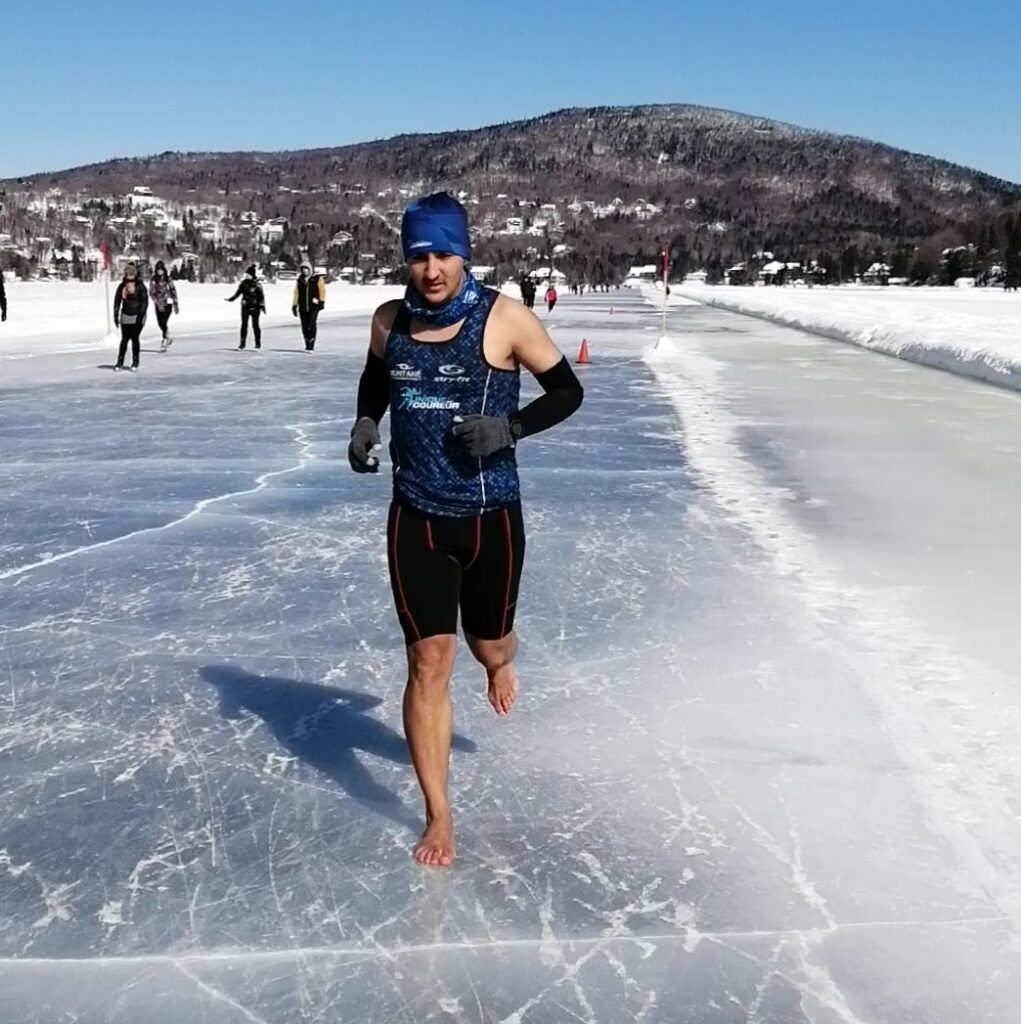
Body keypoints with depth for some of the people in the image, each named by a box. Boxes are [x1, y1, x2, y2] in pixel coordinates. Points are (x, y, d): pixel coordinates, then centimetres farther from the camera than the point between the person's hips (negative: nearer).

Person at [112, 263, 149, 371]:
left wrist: (141, 315, -15)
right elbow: (117, 301, 8)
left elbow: (145, 301, -8)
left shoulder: (140, 286, -7)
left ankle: (135, 362, 10)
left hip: (137, 316, -3)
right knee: (124, 339, 2)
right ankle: (120, 362, 6)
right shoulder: (122, 286, 4)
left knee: (135, 338, -3)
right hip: (125, 316, 3)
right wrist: (116, 315, 3)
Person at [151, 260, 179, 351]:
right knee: (160, 324, 6)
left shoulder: (168, 279, -2)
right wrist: (158, 304, -15)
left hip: (168, 303, -2)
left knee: (163, 323, -14)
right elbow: (152, 293, -5)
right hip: (158, 305, 2)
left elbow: (173, 291, 4)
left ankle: (164, 342, -7)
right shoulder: (154, 280, -2)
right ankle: (168, 339, 30)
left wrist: (176, 305, 4)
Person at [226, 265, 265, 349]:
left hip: (255, 307, -4)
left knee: (255, 325, 2)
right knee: (244, 325, 1)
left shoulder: (257, 284, -9)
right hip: (245, 307, 4)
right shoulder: (243, 283, 5)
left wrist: (262, 306, -11)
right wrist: (231, 299, 9)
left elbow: (261, 296, -8)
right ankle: (242, 343, 4)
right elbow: (238, 293, 15)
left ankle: (258, 343, 13)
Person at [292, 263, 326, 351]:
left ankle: (311, 346, -13)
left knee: (311, 325, -13)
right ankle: (307, 345, 12)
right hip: (302, 307, 4)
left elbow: (322, 290, -3)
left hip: (314, 306, -4)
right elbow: (296, 293, 16)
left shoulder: (317, 279, 3)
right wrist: (294, 305, 12)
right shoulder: (299, 280, 13)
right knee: (305, 326, 2)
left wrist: (321, 301, -12)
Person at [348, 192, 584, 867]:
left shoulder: (504, 318, -12)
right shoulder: (390, 320, -1)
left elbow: (567, 391, -4)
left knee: (489, 642, 17)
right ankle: (438, 818, 15)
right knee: (428, 665, 0)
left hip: (490, 517, -1)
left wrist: (510, 427, -20)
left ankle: (500, 665, 60)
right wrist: (365, 423, 1)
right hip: (416, 518, 2)